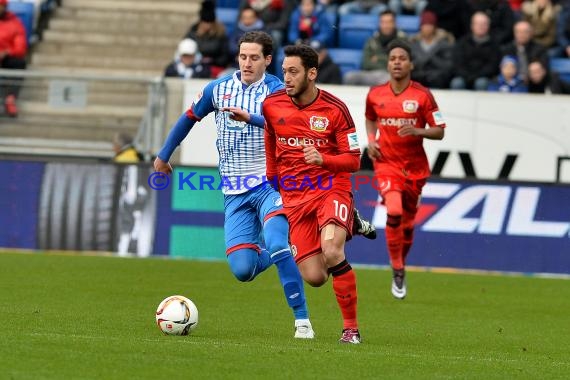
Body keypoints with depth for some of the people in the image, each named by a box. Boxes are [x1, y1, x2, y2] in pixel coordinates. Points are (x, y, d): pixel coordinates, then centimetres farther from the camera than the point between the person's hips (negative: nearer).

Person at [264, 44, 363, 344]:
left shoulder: (334, 109, -9)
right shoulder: (272, 104, 1)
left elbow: (353, 160, -7)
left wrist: (323, 160, -25)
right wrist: (272, 181, 23)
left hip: (331, 189, -3)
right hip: (293, 196, 4)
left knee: (331, 252, -31)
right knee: (314, 277, -6)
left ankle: (351, 327, -15)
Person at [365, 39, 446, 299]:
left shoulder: (423, 95, -7)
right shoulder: (375, 95, 1)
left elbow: (439, 131, -5)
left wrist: (417, 131, -23)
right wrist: (370, 139, 4)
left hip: (415, 167, 0)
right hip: (386, 163, 0)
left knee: (407, 222, 10)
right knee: (394, 212, -24)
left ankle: (402, 265, 37)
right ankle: (397, 271, -11)